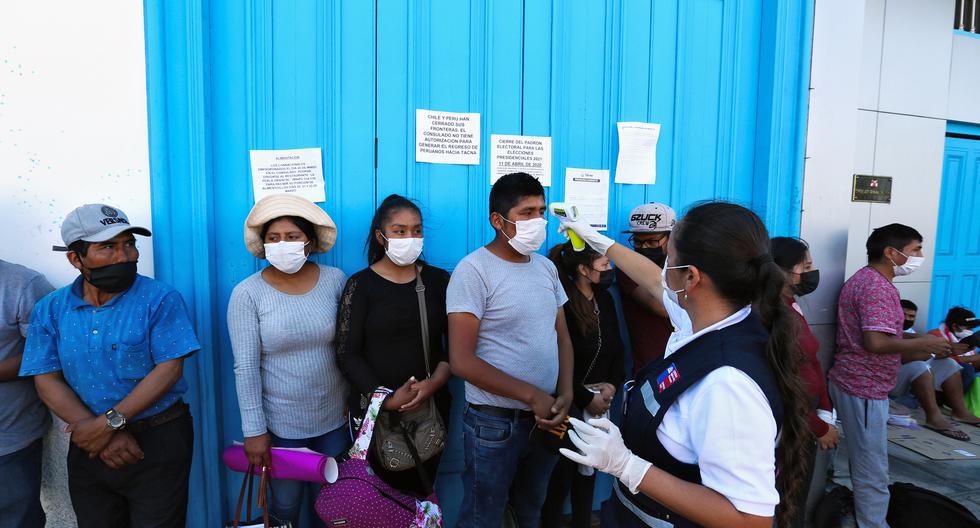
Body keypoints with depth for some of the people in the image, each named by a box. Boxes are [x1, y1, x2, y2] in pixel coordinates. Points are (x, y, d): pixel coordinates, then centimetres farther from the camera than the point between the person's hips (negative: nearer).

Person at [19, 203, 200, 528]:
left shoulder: (160, 300, -10)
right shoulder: (50, 310, 1)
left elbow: (169, 369, -14)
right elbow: (47, 382, -3)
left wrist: (109, 422, -18)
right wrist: (101, 433, -14)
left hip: (158, 443, -3)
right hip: (90, 448, 3)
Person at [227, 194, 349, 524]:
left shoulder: (335, 280, -5)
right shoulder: (247, 293, -11)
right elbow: (245, 367, -11)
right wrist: (254, 430, -11)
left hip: (335, 417, 2)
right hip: (281, 423, -2)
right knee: (285, 506, 15)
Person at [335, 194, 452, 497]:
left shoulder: (438, 280, 3)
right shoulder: (361, 284, -4)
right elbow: (347, 354, -7)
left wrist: (434, 383, -14)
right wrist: (387, 399, -16)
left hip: (431, 406, 2)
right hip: (375, 409, -2)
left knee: (423, 490, 10)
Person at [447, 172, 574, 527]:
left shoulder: (547, 267, 6)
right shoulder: (473, 270, -15)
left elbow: (562, 336, 10)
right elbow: (462, 361, -20)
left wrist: (566, 394, -7)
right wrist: (532, 395, -16)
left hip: (544, 418, 6)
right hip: (494, 422, -6)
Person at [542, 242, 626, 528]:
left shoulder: (605, 299, 3)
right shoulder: (561, 304, -19)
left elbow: (617, 348, 8)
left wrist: (613, 384, -6)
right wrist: (586, 399, -13)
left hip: (598, 403, 6)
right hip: (567, 405, -6)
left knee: (588, 468, 16)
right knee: (563, 472, 8)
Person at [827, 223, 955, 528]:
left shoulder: (864, 278, 14)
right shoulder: (877, 286, -19)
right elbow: (875, 342, -28)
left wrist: (916, 339, 14)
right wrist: (921, 344, -14)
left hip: (853, 383, 10)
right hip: (864, 388, -10)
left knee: (863, 463, 21)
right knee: (873, 473, 0)